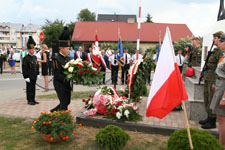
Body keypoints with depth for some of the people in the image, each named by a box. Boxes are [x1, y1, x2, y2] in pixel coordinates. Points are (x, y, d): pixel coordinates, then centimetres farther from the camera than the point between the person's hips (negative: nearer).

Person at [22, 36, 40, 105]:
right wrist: (26, 77, -17)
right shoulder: (26, 58, -11)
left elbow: (37, 66, 18)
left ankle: (33, 99, 21)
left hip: (34, 76, 7)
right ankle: (29, 100, 9)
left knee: (33, 88, 13)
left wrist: (38, 74, 13)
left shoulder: (35, 57, 11)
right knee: (29, 88, 1)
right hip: (29, 77, -7)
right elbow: (24, 68, -14)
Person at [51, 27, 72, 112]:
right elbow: (57, 75, -17)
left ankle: (54, 111, 38)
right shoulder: (56, 59, -13)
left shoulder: (68, 58, 9)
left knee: (67, 102, 18)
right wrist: (66, 79, -28)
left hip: (67, 84, 8)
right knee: (64, 104, -1)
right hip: (60, 84, -8)